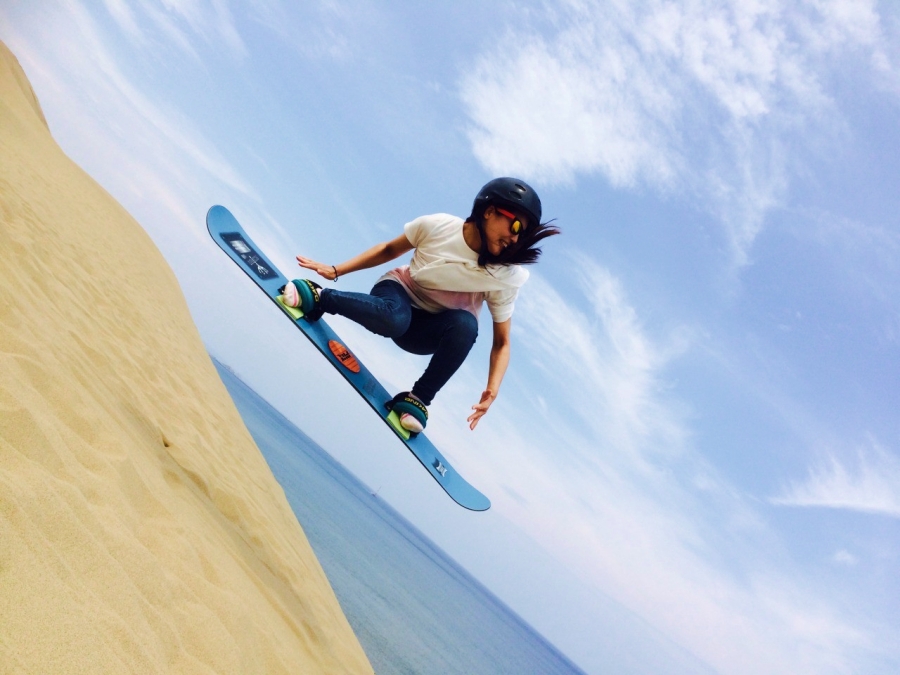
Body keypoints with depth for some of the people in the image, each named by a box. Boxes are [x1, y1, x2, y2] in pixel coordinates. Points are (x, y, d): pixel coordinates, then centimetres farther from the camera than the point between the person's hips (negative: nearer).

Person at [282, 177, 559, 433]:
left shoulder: (506, 277, -17)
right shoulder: (437, 226, -18)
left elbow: (502, 342, -10)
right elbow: (390, 249, 0)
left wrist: (491, 390, -25)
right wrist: (336, 270, -4)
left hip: (427, 335, 1)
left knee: (465, 324, -35)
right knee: (393, 320, -39)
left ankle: (419, 398, -20)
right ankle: (317, 297, -17)